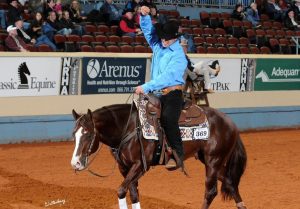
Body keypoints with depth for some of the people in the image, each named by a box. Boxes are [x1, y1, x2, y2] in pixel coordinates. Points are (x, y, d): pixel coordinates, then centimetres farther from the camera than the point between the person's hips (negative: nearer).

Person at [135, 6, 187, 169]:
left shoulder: (178, 55, -14)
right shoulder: (158, 45, 9)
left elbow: (167, 76, -23)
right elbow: (148, 30, 17)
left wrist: (146, 87, -28)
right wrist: (144, 16, -4)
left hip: (172, 94, -8)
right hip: (156, 94, 8)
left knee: (168, 119, -26)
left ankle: (177, 156, -22)